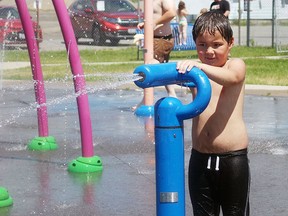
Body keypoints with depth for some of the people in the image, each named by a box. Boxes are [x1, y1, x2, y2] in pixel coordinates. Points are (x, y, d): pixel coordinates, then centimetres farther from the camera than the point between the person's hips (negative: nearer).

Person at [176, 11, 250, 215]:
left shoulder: (236, 65, -2)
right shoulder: (193, 69, 9)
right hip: (200, 159, 4)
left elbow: (231, 77, -25)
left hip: (233, 159, -4)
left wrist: (201, 67, -43)